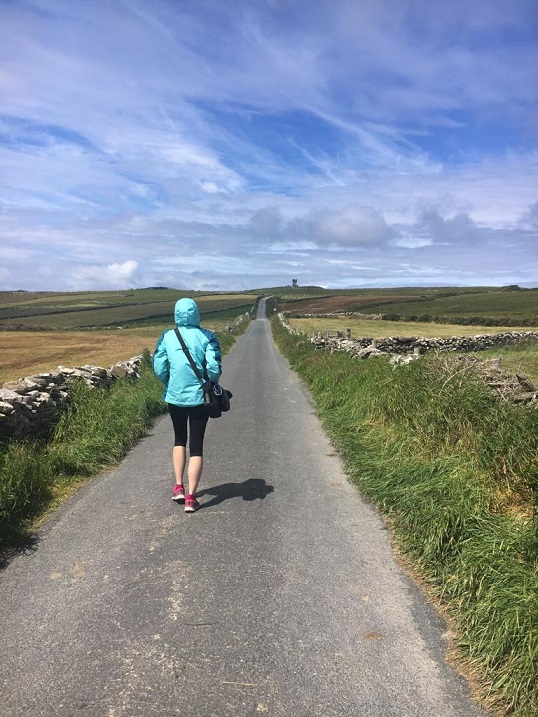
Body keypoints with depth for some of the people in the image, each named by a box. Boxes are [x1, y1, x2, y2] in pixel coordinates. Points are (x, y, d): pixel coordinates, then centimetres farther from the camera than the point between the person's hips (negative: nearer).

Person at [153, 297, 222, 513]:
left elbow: (159, 369, -6)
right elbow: (214, 369, -15)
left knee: (179, 439, 24)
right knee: (196, 446, 7)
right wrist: (210, 381, 6)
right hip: (199, 398, -2)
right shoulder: (206, 337, -9)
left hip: (174, 397, 2)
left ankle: (178, 487, 19)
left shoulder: (167, 337, -5)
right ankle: (191, 497, 7)